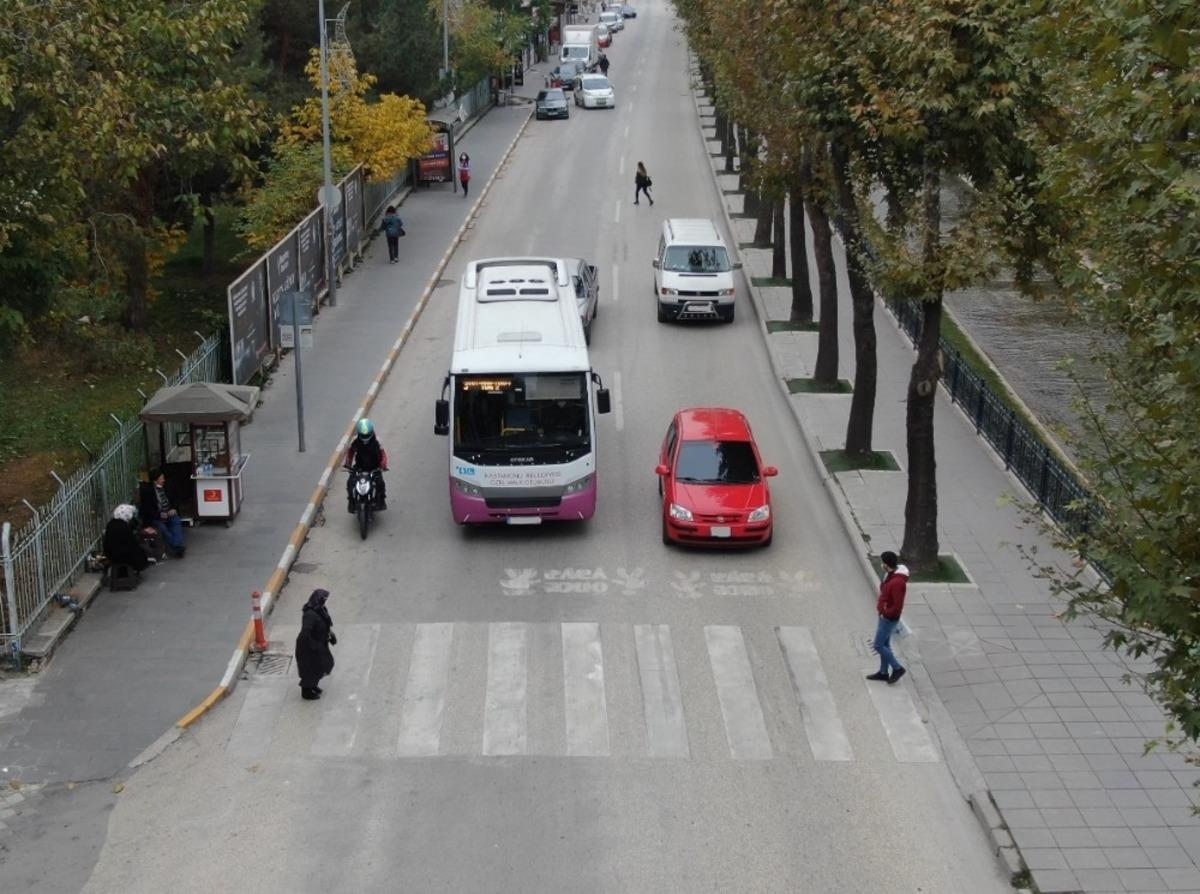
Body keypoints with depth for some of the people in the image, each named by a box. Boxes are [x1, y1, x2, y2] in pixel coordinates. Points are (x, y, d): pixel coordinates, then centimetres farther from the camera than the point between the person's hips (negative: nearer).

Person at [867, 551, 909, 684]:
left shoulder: (897, 582, -29)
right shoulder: (891, 575, 2)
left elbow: (897, 606, -29)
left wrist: (885, 612, -15)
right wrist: (881, 609, 8)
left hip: (889, 619, -10)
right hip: (884, 616, 10)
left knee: (878, 645, -1)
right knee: (885, 644, 18)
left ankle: (897, 668, 9)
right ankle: (883, 673, 29)